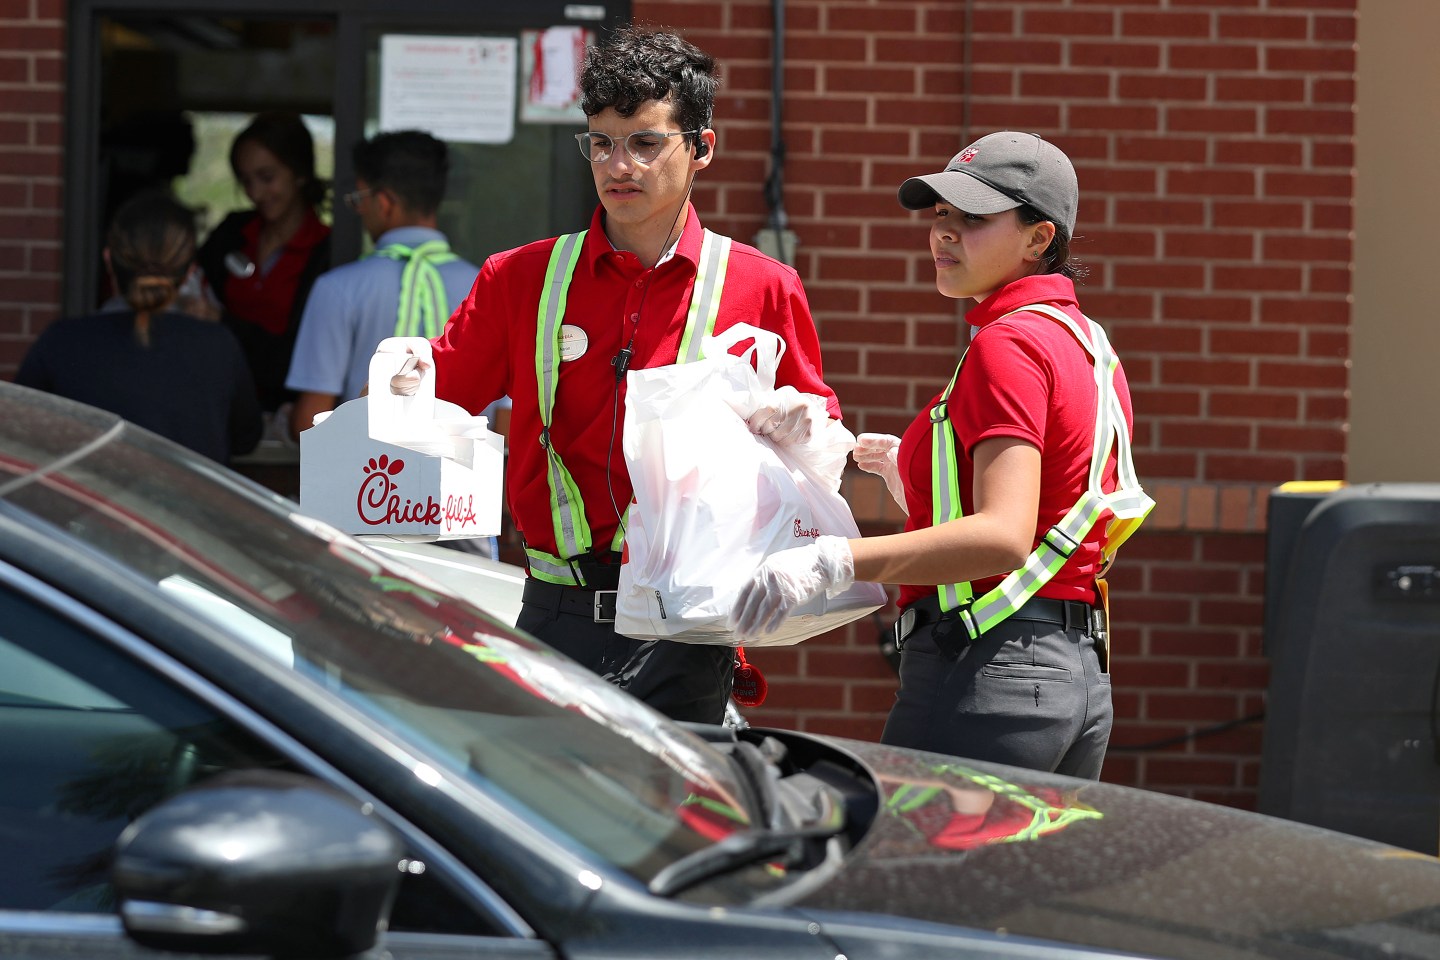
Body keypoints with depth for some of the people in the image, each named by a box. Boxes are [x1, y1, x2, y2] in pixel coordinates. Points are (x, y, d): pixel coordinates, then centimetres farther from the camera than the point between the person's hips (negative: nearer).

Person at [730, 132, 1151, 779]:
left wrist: (833, 561, -35)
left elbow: (1003, 536, -26)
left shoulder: (1007, 344, -12)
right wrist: (915, 474, 32)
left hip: (988, 676, -10)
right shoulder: (1088, 345, 17)